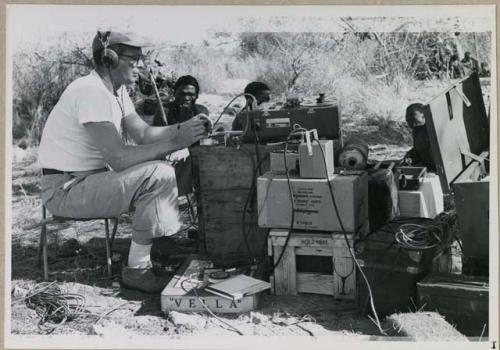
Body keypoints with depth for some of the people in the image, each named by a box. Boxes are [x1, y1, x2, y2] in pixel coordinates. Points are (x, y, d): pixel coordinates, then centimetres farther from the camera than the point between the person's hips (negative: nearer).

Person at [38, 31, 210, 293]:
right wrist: (175, 142, -28)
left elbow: (143, 133, 6)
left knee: (164, 167, 8)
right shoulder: (91, 92, -23)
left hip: (91, 178, 10)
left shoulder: (117, 90, 9)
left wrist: (182, 128, -9)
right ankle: (137, 270, -14)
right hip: (65, 190, -10)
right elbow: (119, 158, -29)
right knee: (158, 175, -23)